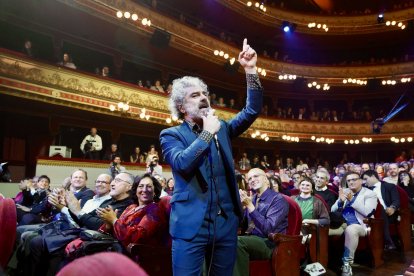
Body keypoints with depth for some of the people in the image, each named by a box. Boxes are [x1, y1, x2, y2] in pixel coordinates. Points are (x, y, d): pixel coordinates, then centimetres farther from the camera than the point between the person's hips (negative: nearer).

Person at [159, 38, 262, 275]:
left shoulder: (222, 128, 11)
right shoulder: (172, 135, -2)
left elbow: (253, 109, 2)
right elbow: (182, 163, -20)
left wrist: (251, 69, -6)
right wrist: (207, 133, -14)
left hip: (226, 223, 4)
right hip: (191, 225, -4)